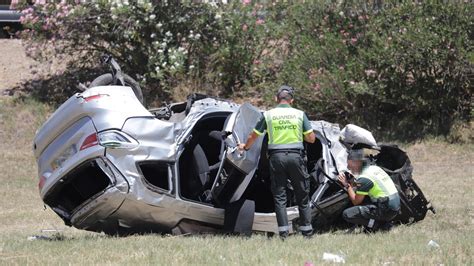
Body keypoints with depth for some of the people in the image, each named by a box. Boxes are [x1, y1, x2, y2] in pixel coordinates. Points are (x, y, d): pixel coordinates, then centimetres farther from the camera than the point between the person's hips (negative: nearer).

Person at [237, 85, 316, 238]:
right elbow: (311, 138, 1)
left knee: (279, 196, 4)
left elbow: (253, 136, 11)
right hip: (295, 156, 0)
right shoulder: (299, 114, 3)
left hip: (276, 157, 0)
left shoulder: (268, 115, 4)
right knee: (302, 195, 8)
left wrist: (245, 147, 31)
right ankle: (306, 230, 8)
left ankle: (283, 231, -4)